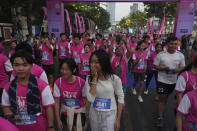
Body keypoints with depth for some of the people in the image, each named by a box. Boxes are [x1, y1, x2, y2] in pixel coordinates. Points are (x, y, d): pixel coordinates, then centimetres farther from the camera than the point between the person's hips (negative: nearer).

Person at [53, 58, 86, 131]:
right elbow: (56, 102, -9)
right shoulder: (58, 82, -15)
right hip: (65, 113, 1)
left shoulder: (81, 82, -18)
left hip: (79, 113, -1)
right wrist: (58, 119, -7)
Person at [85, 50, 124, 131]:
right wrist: (94, 78, -21)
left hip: (110, 114, -2)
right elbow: (90, 99, -20)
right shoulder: (89, 79, -9)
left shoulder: (115, 79, -16)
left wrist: (118, 119, -6)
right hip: (94, 113, 3)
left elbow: (120, 98, -7)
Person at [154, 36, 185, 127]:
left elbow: (182, 67, 5)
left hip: (173, 81, 4)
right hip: (162, 80, -3)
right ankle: (160, 118, 11)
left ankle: (160, 110, 44)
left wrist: (177, 70, -17)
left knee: (166, 97, 21)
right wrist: (164, 68, -24)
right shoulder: (161, 55, -11)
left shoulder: (180, 55, -2)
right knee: (161, 98, 1)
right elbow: (155, 66, -7)